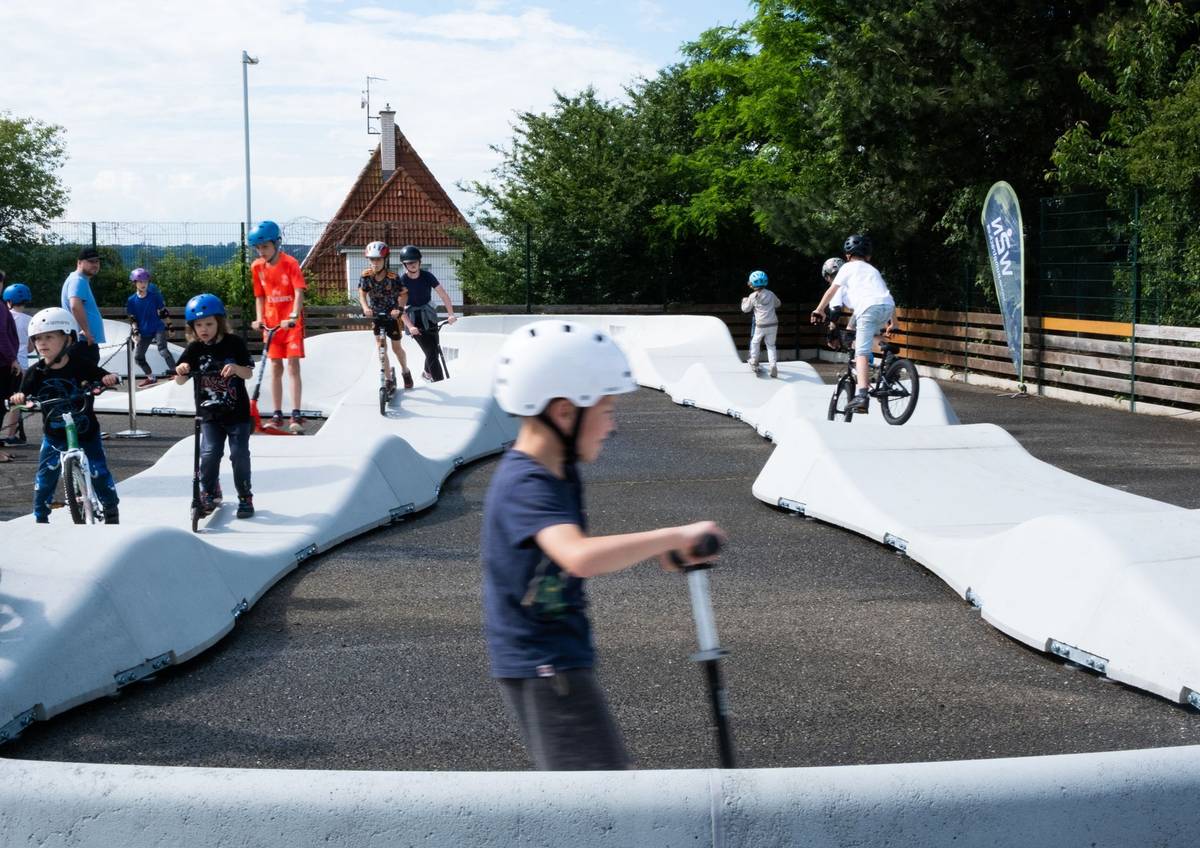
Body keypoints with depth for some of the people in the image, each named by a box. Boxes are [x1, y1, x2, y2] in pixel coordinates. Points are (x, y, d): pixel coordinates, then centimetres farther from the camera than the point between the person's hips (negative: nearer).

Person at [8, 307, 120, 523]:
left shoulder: (81, 365, -12)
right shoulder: (35, 373, -8)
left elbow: (101, 376, -6)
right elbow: (24, 393, -10)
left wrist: (109, 378, -30)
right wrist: (18, 397, -33)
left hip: (86, 433, -2)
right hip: (54, 437, 2)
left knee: (99, 472, 0)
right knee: (45, 477, 1)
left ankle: (111, 510, 22)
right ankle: (40, 517, 17)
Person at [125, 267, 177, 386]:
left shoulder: (154, 295, -5)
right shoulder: (132, 300, -2)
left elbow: (163, 312, 1)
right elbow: (133, 319, 3)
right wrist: (136, 333, -6)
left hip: (158, 328, -4)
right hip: (144, 332, 4)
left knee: (163, 350, -23)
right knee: (138, 357, 6)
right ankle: (151, 378, 23)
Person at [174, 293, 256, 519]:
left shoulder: (234, 343, -5)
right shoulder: (194, 350, -1)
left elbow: (248, 373, -8)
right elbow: (180, 381, -3)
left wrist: (236, 368, -30)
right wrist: (180, 370, -27)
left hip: (238, 413, -1)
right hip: (210, 415, 2)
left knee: (239, 454, -3)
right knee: (209, 454, -9)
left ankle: (245, 497, 13)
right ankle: (209, 494, 13)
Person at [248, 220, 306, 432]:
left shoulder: (290, 264, -12)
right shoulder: (257, 267, 2)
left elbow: (299, 293, -19)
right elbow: (260, 296, 10)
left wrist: (293, 317, -31)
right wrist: (259, 319, -4)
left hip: (291, 322, -4)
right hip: (271, 322, 4)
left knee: (293, 365, -7)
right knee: (275, 367, 6)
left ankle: (296, 415, -7)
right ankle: (277, 415, 10)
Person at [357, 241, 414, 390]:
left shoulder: (393, 276, -20)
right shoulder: (366, 276, -13)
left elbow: (402, 294, -19)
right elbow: (362, 294, -14)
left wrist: (399, 309, -35)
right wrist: (365, 308, -33)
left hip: (392, 315, -2)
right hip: (376, 315, 2)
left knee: (396, 347, 6)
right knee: (381, 347, -2)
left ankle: (405, 372, 31)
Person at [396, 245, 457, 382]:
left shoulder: (427, 276, -9)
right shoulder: (402, 281, -15)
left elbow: (443, 294, -11)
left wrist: (451, 314, -22)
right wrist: (410, 326, -29)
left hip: (429, 316, 4)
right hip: (414, 319, -4)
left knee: (434, 349, 8)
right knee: (431, 351, -14)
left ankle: (428, 373, 36)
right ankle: (440, 381, -13)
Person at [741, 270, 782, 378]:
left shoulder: (753, 296, -8)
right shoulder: (770, 294, 3)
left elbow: (745, 309, 5)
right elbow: (778, 304, 21)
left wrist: (744, 301, 24)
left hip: (761, 326, -3)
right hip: (773, 324, 3)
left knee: (755, 342, 21)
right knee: (771, 345, 12)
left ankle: (754, 363, 24)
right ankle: (773, 365, -4)